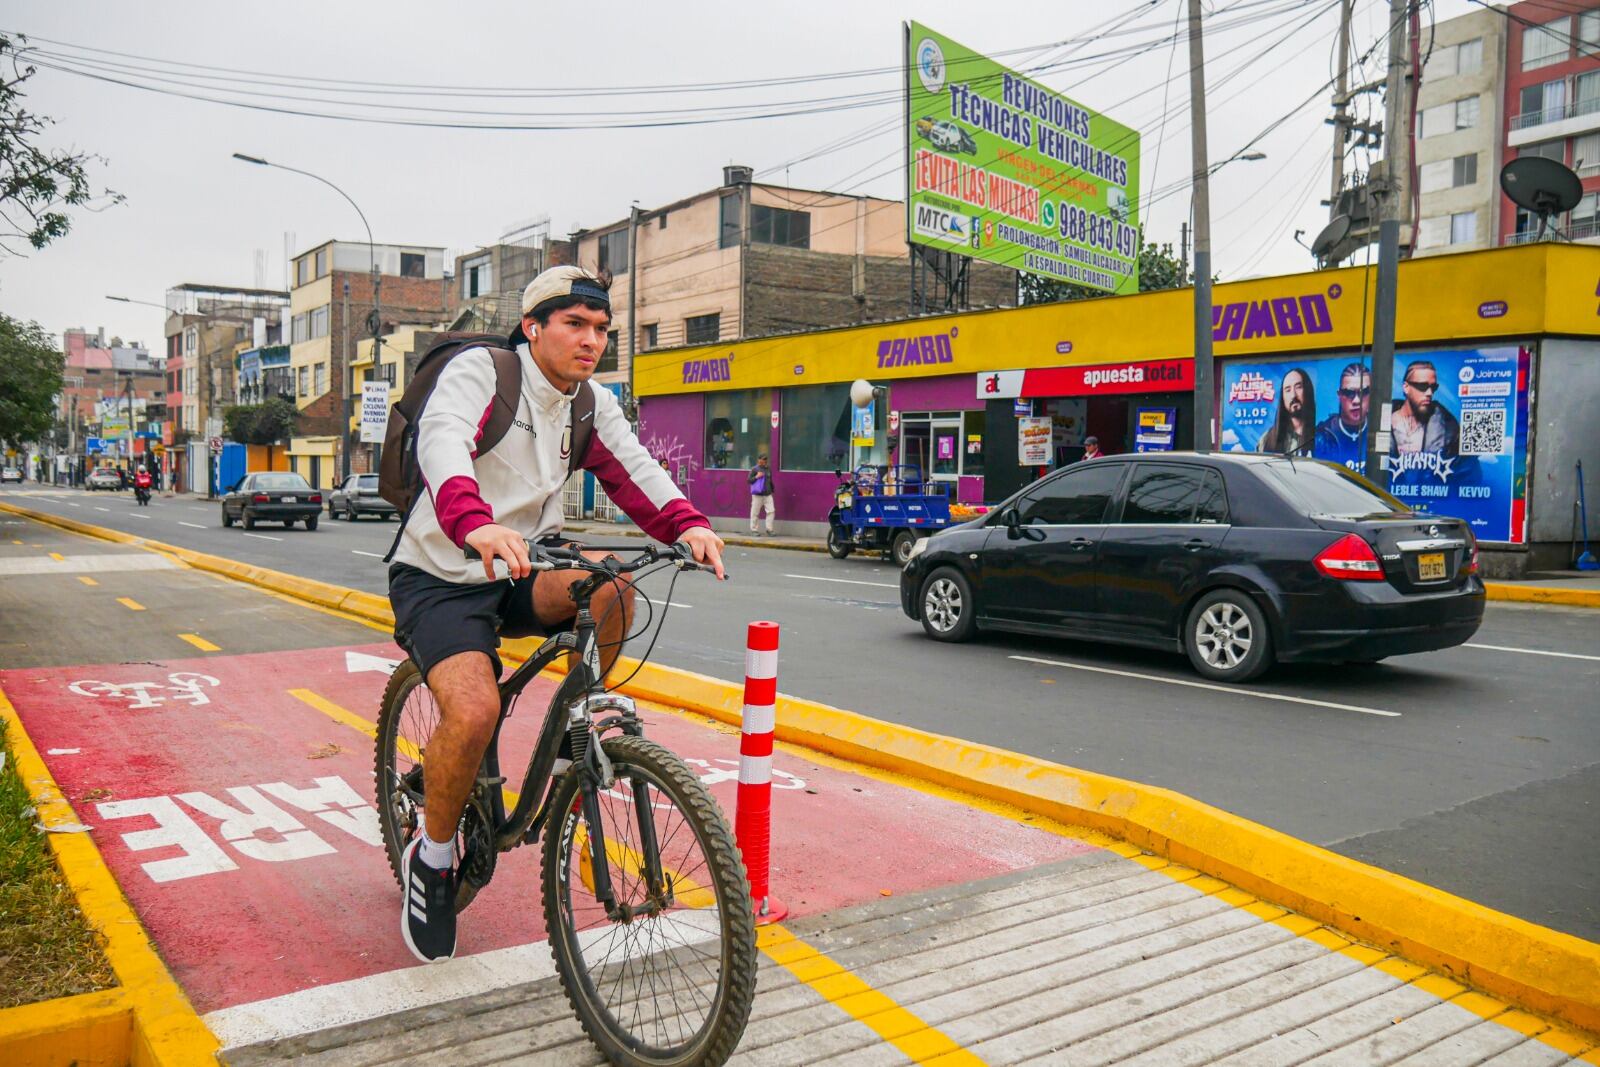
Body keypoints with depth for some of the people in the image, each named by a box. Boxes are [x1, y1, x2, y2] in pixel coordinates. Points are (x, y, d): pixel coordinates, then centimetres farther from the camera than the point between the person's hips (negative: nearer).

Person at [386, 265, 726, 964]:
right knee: (474, 712, -27)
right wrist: (477, 525, -55)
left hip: (524, 571, 5)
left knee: (609, 583, -27)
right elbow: (443, 442, -34)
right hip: (443, 578, -4)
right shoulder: (480, 370, -15)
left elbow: (632, 471, -11)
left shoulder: (592, 405, 4)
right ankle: (432, 857, 1)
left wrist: (687, 524, -32)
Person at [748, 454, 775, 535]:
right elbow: (749, 480, -3)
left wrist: (772, 490, 21)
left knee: (771, 511, -6)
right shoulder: (754, 469, -2)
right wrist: (756, 477, -17)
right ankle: (754, 530, 10)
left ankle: (769, 529, 2)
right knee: (755, 512, 0)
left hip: (768, 495, 5)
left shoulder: (768, 470, 14)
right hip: (757, 495, -5)